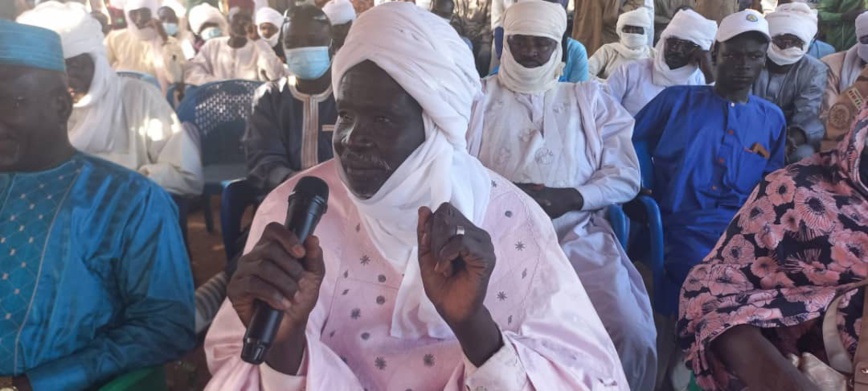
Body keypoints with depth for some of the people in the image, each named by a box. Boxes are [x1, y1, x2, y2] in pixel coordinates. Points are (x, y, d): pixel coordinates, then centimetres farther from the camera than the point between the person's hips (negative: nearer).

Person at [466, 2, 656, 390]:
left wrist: (570, 197, -8)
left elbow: (626, 176, 11)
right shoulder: (479, 96, 18)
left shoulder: (590, 98, 20)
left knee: (632, 337, -23)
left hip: (578, 237, 1)